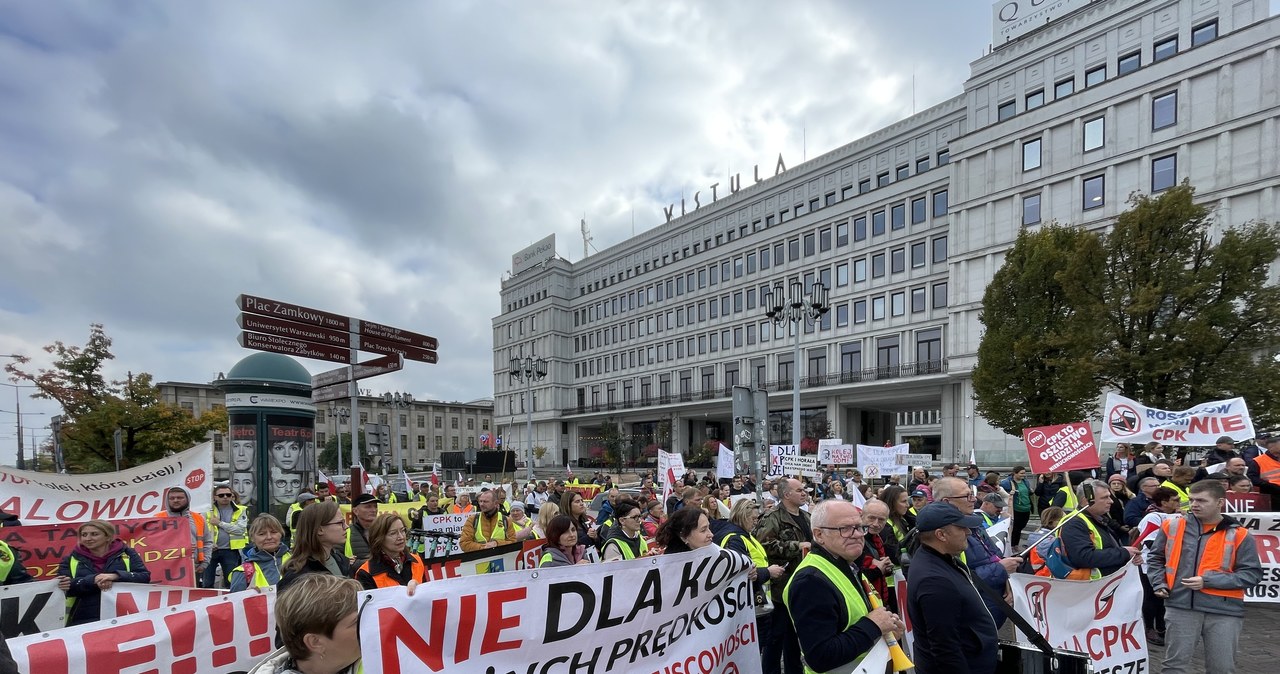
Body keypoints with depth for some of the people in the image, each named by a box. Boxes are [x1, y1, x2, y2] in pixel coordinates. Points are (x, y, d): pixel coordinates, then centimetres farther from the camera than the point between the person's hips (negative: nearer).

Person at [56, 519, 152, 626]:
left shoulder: (126, 554, 7)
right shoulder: (71, 559, 13)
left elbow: (145, 576, -4)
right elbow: (63, 585, -1)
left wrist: (115, 576, -19)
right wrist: (93, 580, -17)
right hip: (83, 621, 2)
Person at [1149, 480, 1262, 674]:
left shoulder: (1239, 535, -1)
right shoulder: (1172, 526, 4)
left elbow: (1252, 574, -3)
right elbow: (1155, 558, 16)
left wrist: (1208, 581, -13)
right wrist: (1159, 584, 1)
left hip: (1225, 611, 0)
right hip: (1181, 606, 1)